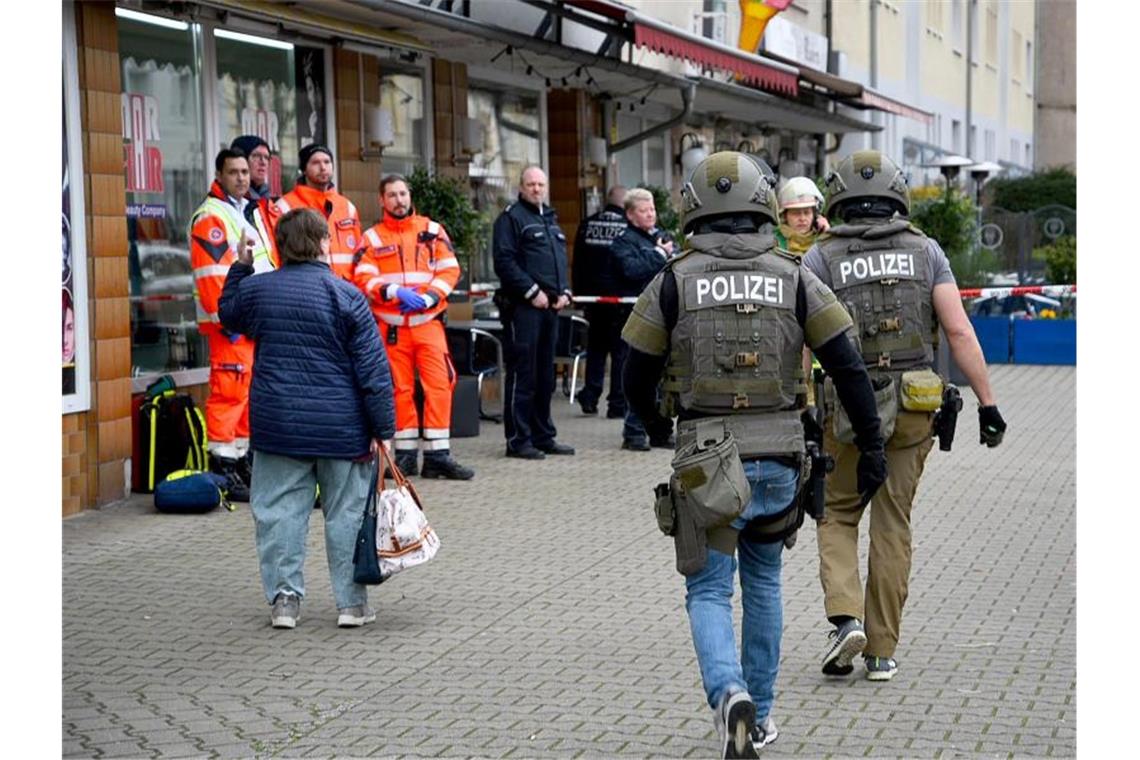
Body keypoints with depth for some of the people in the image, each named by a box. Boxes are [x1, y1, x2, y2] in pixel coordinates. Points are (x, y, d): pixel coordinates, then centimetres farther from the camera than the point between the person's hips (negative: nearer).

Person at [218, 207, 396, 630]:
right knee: (346, 512, 8)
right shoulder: (345, 295, -9)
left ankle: (284, 597, 8)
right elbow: (372, 368, -9)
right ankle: (352, 602, 12)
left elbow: (228, 316, 26)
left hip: (277, 424, 2)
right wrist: (383, 428, -5)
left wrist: (241, 267, 30)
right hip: (340, 428, -2)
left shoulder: (255, 289, 1)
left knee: (279, 511, 10)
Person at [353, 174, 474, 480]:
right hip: (391, 326, 0)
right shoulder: (372, 237, 6)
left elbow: (449, 270, 2)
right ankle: (406, 454, 14)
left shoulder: (432, 230, 8)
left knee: (440, 385, -8)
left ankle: (438, 455, -5)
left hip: (428, 321, 0)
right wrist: (395, 292, -19)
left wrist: (428, 297, -13)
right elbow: (363, 278, -4)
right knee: (400, 389, 4)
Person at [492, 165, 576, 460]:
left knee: (545, 375, 12)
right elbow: (504, 262, -14)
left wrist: (564, 291, 8)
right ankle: (518, 439, -4)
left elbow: (561, 259, 25)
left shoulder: (551, 219, 21)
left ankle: (543, 436, 18)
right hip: (522, 306, -8)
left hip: (550, 306, 8)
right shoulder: (511, 217, -5)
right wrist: (532, 292, -17)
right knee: (522, 373, -7)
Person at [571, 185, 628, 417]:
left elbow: (577, 265, 7)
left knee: (595, 348, 16)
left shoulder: (587, 225, 4)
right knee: (620, 350, 2)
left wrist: (579, 294, 13)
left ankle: (590, 396, 7)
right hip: (621, 299, -4)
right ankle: (617, 404, 2)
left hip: (593, 296, 4)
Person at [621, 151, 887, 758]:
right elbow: (849, 370, -3)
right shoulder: (794, 279, 0)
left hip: (707, 461, -2)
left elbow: (636, 379, 2)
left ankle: (730, 696, -20)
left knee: (709, 593, 6)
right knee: (762, 583, 21)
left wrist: (657, 424, 22)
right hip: (779, 458, 2)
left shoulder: (673, 282, -3)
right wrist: (872, 446, 5)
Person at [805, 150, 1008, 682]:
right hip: (913, 410, 1)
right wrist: (987, 402, -2)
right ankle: (881, 652, 12)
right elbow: (959, 331, -5)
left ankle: (846, 618, -5)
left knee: (838, 516, 16)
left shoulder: (820, 258, -1)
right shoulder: (925, 250, 2)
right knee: (892, 526, 9)